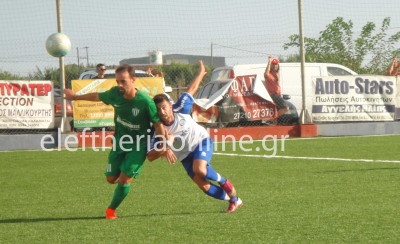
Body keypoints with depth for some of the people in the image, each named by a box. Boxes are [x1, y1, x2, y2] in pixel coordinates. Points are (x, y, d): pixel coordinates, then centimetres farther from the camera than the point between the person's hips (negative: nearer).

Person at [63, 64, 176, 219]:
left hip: (138, 145, -5)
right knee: (111, 179, 8)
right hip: (119, 142, 5)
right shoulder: (115, 93, -13)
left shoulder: (145, 102, -25)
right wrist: (75, 97, 24)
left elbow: (158, 125, -14)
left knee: (124, 180, -11)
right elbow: (97, 96, 9)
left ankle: (111, 209, 12)